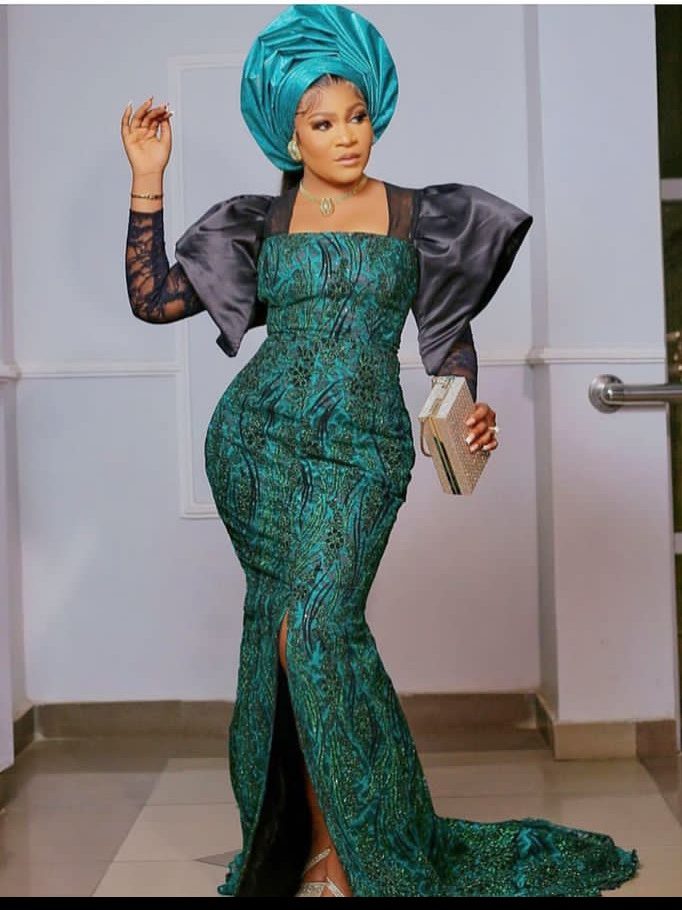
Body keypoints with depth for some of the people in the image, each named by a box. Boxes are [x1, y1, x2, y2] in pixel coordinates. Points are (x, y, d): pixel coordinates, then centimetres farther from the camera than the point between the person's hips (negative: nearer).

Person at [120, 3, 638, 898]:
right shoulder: (258, 220, 11)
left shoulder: (416, 214, 10)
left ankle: (346, 846, -1)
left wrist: (470, 405, -7)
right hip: (257, 437, 2)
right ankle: (310, 840, 16)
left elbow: (448, 328, 11)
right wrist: (147, 179, 1)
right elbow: (153, 297, 5)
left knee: (315, 629, -16)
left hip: (362, 447, -2)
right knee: (284, 629, 3)